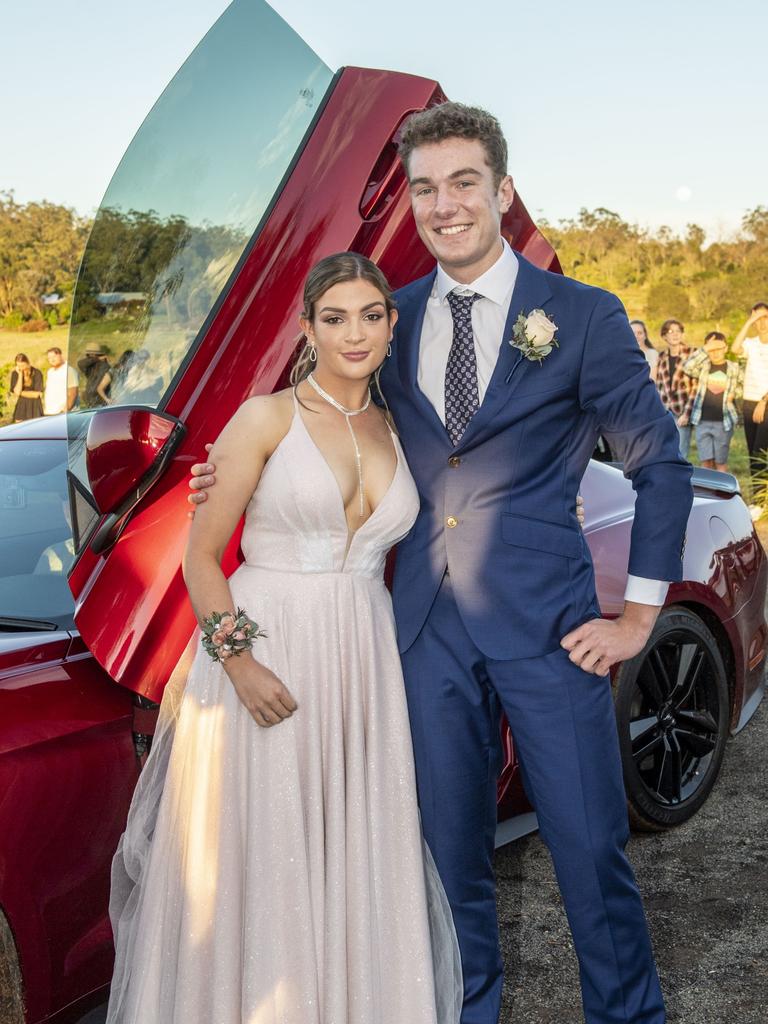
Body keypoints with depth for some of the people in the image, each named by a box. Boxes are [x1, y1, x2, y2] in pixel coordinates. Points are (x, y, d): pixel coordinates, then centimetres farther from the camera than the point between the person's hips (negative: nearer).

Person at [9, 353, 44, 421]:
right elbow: (17, 392, -12)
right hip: (21, 406, 3)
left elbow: (37, 394, -9)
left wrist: (21, 393, -6)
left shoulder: (37, 373, -10)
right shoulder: (15, 373, -1)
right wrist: (20, 375, -14)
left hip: (35, 406, -3)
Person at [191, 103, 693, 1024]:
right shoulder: (396, 318, 8)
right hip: (429, 627, 4)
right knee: (449, 849, 15)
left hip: (548, 626, -3)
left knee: (590, 846, 5)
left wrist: (639, 615, -2)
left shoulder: (583, 317, -3)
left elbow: (661, 463, 1)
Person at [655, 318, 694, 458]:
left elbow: (696, 387, -8)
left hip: (682, 412, -4)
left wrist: (687, 413, -13)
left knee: (680, 457, -2)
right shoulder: (662, 357, 12)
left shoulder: (692, 354, -4)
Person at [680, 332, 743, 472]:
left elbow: (744, 386, 17)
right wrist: (705, 349, -19)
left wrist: (733, 394, -1)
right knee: (706, 461, 3)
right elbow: (687, 367, -17)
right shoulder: (702, 366, 3)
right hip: (702, 421, 1)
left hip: (723, 422, -1)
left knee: (720, 462, 3)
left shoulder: (734, 368, 3)